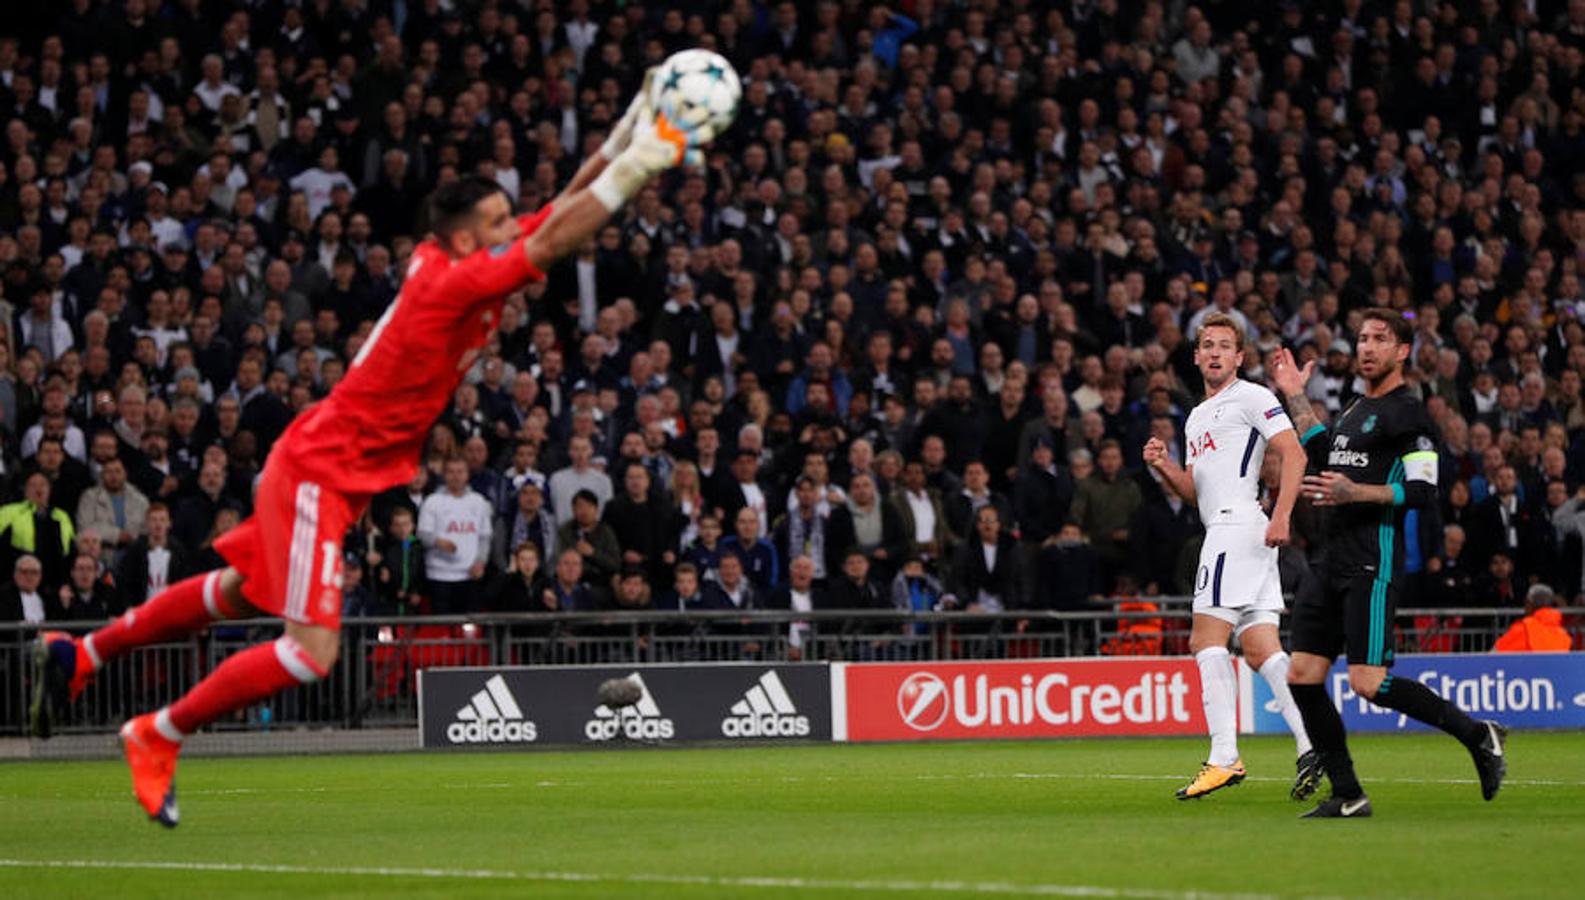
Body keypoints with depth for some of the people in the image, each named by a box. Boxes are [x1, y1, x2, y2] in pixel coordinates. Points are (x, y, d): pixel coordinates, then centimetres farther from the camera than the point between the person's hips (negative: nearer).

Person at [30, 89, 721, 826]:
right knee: (311, 652, -13)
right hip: (319, 473, -10)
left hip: (322, 467, 10)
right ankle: (157, 737, 2)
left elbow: (562, 208, 6)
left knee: (239, 594, 25)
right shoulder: (454, 282, -24)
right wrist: (638, 161, -30)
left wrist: (627, 139, -4)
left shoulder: (448, 261, 1)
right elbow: (556, 237, -32)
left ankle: (81, 654, 39)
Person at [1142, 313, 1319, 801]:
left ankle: (1224, 758, -18)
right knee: (1260, 649, 1)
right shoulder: (1197, 417, 26)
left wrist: (1281, 516, -22)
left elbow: (1294, 454, -11)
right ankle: (1311, 746, -7)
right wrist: (1164, 466, 8)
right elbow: (1194, 491, 28)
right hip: (1220, 531, 9)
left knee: (1208, 640, -13)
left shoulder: (1251, 397, -1)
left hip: (1238, 524, -9)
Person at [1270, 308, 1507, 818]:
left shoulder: (1407, 414, -6)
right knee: (1302, 676, 1)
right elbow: (1324, 454, 35)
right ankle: (1347, 797, 5)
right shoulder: (1357, 409, 20)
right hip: (1333, 563, 9)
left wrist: (1354, 492, -21)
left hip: (1373, 566, -9)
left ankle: (1478, 735, 0)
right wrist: (1295, 396, 31)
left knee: (1368, 682, -16)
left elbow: (1423, 493, -14)